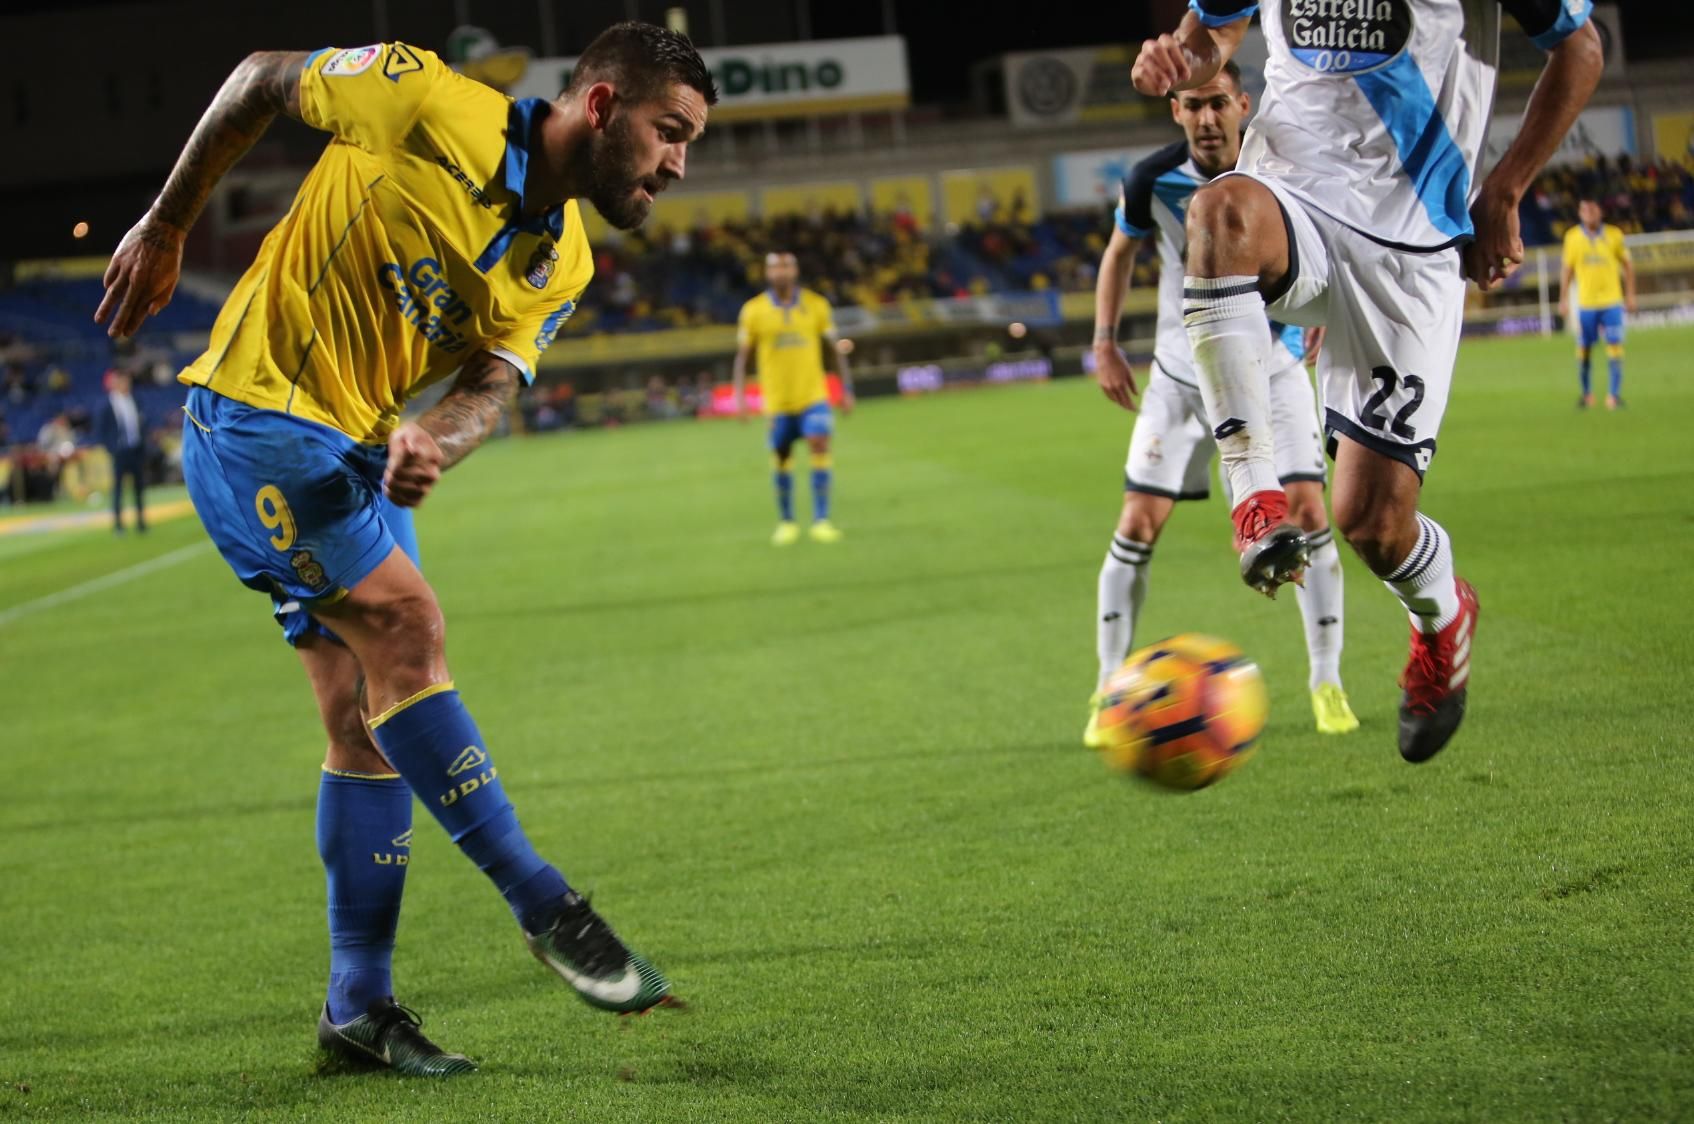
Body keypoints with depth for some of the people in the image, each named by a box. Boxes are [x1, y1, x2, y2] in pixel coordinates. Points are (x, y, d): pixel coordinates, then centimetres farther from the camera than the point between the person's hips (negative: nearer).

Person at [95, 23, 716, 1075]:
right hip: (256, 419, -8)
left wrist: (435, 441, -29)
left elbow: (492, 386, -5)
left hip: (359, 449, 8)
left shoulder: (560, 263, 3)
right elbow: (261, 79, -4)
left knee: (369, 717, 3)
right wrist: (166, 229, 4)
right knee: (405, 624, -20)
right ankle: (547, 907, -16)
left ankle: (360, 1004, 9)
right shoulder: (425, 100, -16)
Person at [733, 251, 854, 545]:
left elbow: (836, 349, 6)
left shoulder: (816, 306, 0)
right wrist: (740, 397, -4)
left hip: (813, 396, 0)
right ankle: (786, 523, 25)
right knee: (781, 460, 7)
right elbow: (742, 356, 3)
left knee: (820, 446, -17)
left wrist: (847, 390, 2)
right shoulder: (753, 311, -2)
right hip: (777, 400, 0)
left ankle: (821, 521, -13)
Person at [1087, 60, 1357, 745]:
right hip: (1181, 377, 1)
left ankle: (1327, 682, 3)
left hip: (1272, 373, -1)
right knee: (1138, 524, -4)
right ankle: (1110, 690, 8)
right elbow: (1121, 251, 7)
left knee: (1307, 514, -12)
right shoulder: (1152, 181, -13)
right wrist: (1104, 344, 3)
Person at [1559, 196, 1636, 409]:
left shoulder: (1614, 235, 0)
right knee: (1583, 350, 4)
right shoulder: (1572, 237, 1)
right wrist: (1564, 300, 6)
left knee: (1615, 348, -8)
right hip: (1585, 303, 1)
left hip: (1611, 302, -1)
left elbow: (1628, 265, 9)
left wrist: (1630, 295, 5)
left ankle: (1614, 395, -5)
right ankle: (1587, 394, 19)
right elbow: (1567, 270, 8)